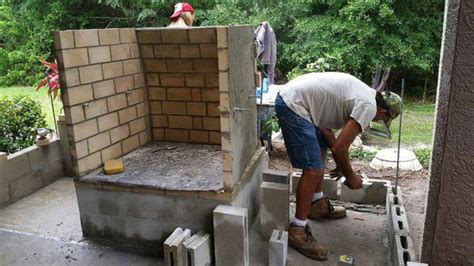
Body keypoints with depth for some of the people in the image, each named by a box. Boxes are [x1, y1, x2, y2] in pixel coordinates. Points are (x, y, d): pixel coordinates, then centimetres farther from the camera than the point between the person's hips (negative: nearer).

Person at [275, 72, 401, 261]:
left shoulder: (362, 94, 20)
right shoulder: (369, 106, -9)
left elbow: (325, 126, 22)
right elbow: (339, 148, -13)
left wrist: (340, 164, 23)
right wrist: (350, 177, 4)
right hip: (293, 105, -11)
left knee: (320, 149, 25)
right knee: (313, 169, -10)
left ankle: (317, 204, 37)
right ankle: (297, 231, -1)